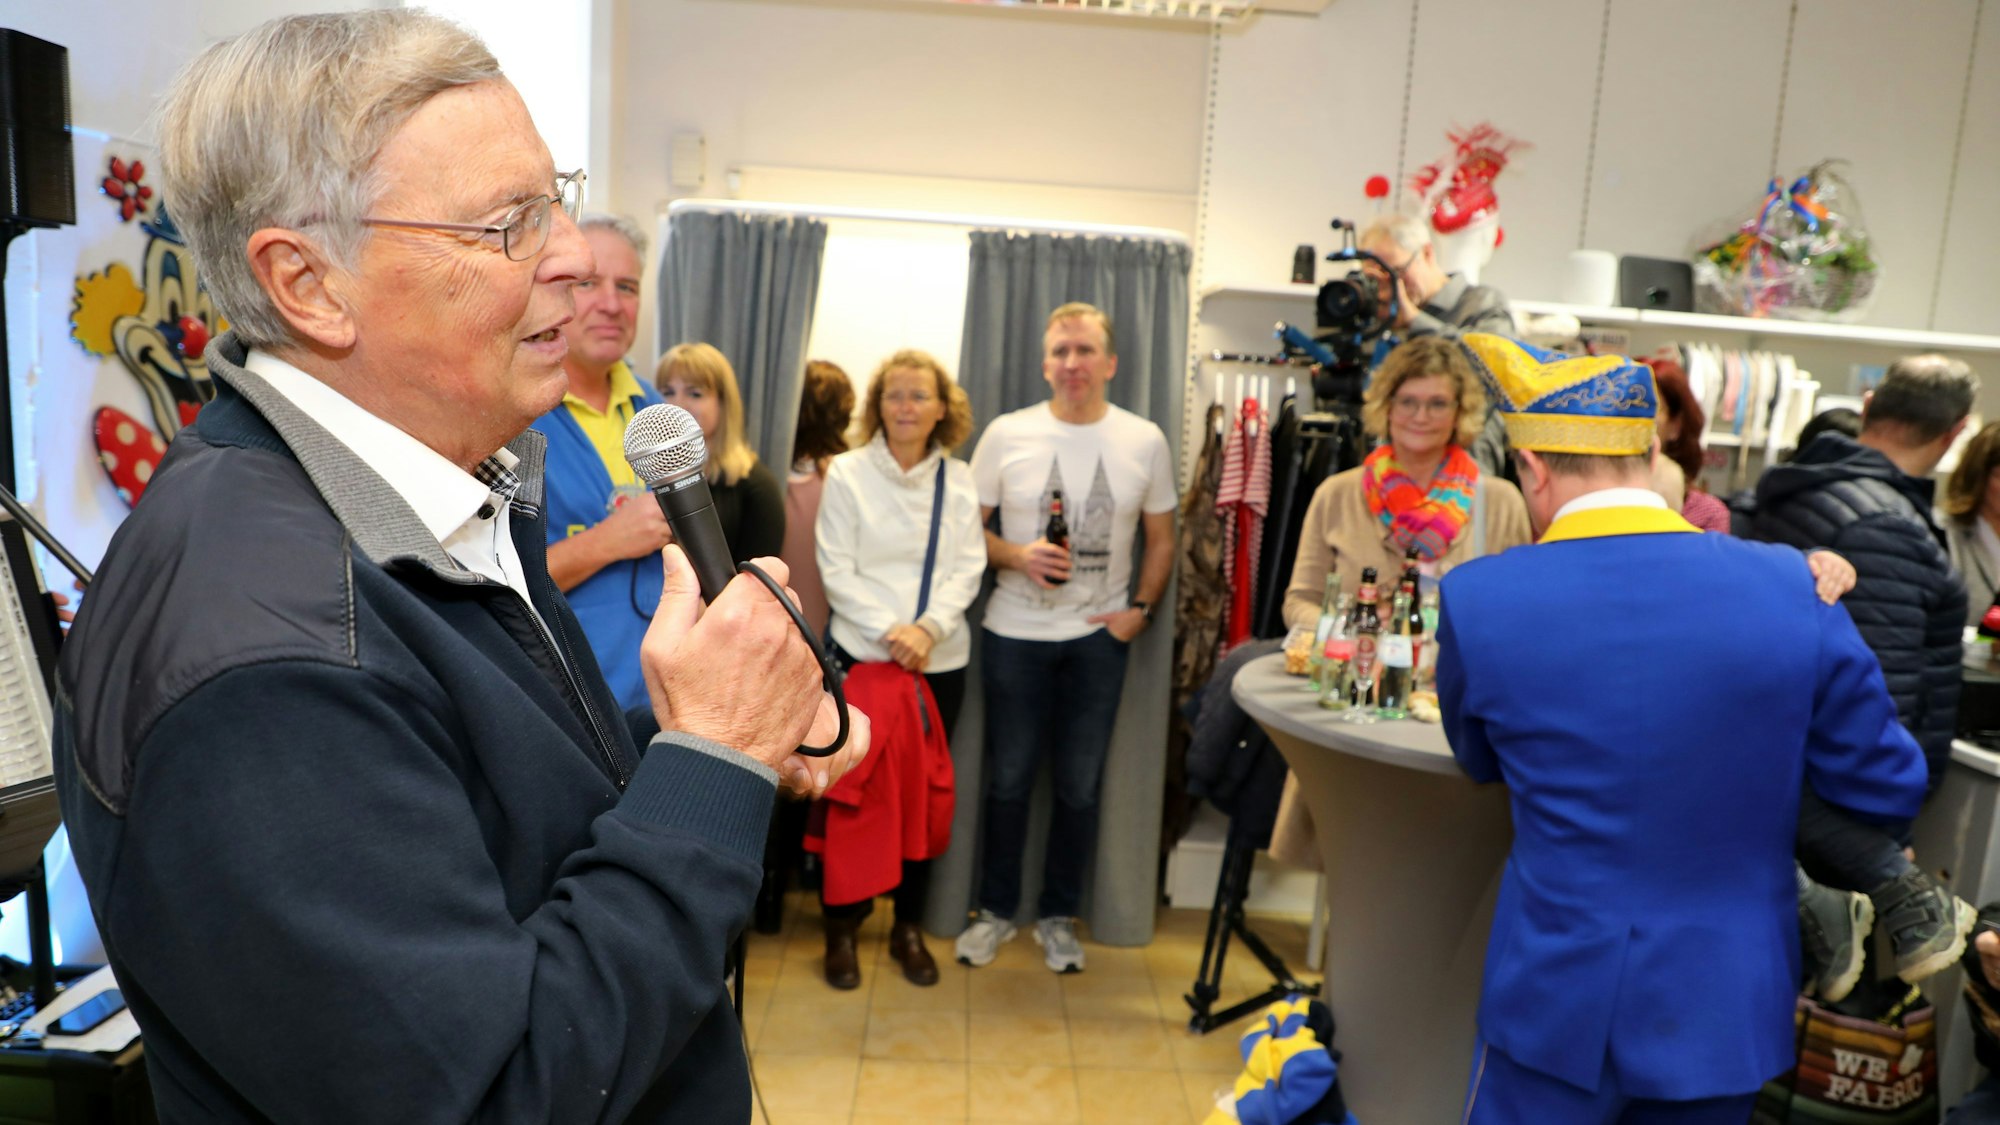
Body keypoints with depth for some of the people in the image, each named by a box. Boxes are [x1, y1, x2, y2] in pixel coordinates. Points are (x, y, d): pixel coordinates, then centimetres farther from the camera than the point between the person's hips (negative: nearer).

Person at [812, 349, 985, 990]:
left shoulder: (959, 481, 5)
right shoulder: (848, 474, -2)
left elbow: (968, 570, 1)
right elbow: (837, 571, -6)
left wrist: (927, 628, -15)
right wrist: (888, 631, -17)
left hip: (941, 659, 2)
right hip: (861, 655, -2)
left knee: (925, 793, 9)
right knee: (855, 793, 1)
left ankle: (909, 926, 24)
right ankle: (841, 928, 17)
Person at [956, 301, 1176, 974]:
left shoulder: (1145, 441, 1)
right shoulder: (1007, 434, -2)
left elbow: (1161, 540, 10)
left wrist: (1140, 609, -2)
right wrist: (1017, 556, -16)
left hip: (1099, 639, 1)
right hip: (1015, 635, 0)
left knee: (1080, 787, 9)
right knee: (1008, 781, 9)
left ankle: (1058, 917, 27)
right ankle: (996, 911, 27)